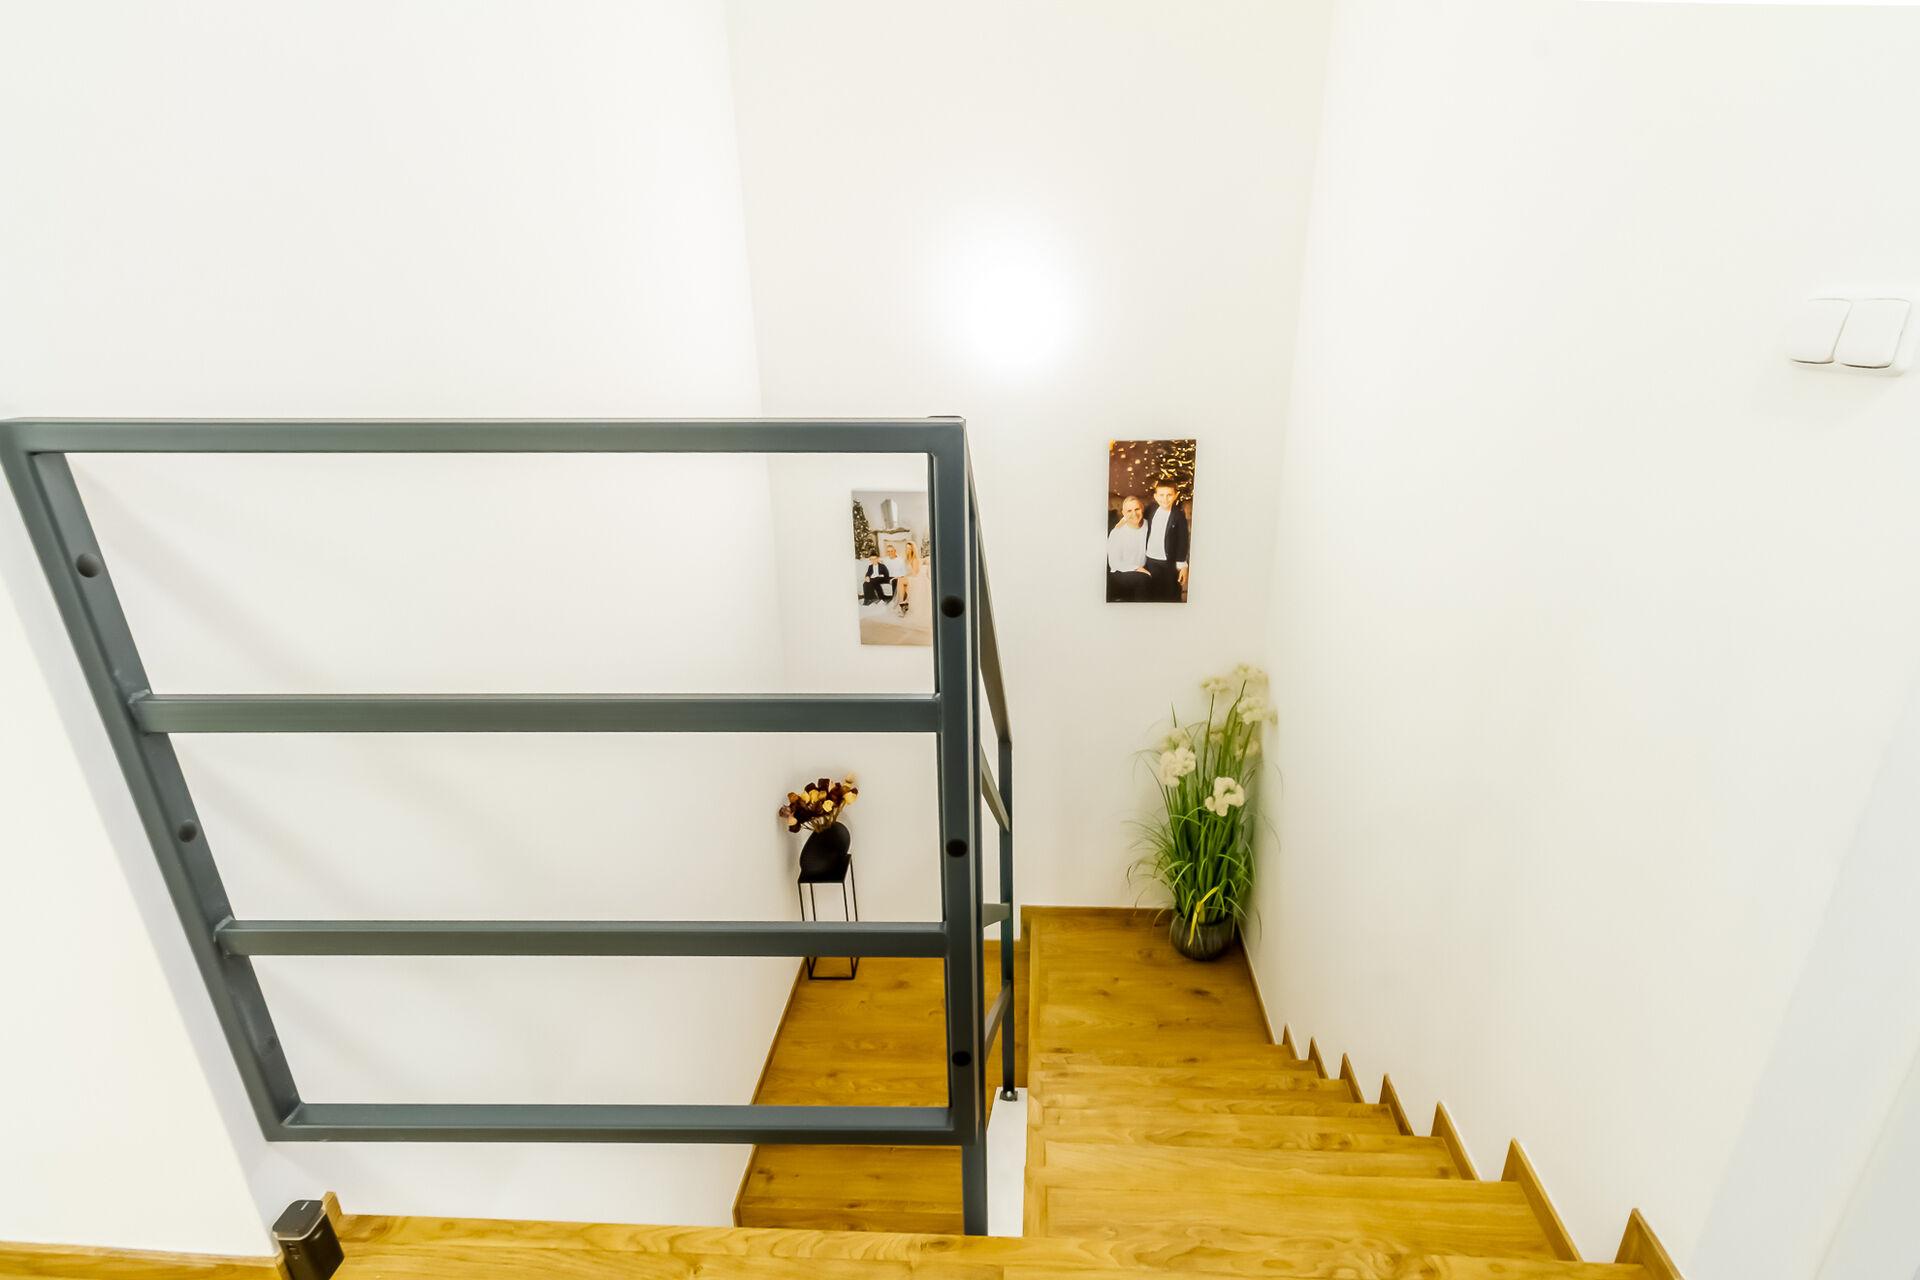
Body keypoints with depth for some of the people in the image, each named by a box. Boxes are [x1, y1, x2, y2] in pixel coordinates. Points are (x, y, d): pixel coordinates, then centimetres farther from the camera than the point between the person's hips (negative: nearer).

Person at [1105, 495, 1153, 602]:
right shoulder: (1116, 533, -12)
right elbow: (1114, 563, -11)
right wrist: (1137, 569, -17)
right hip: (1120, 574, -5)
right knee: (1141, 579, -30)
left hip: (1143, 571, 5)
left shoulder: (1147, 525, 1)